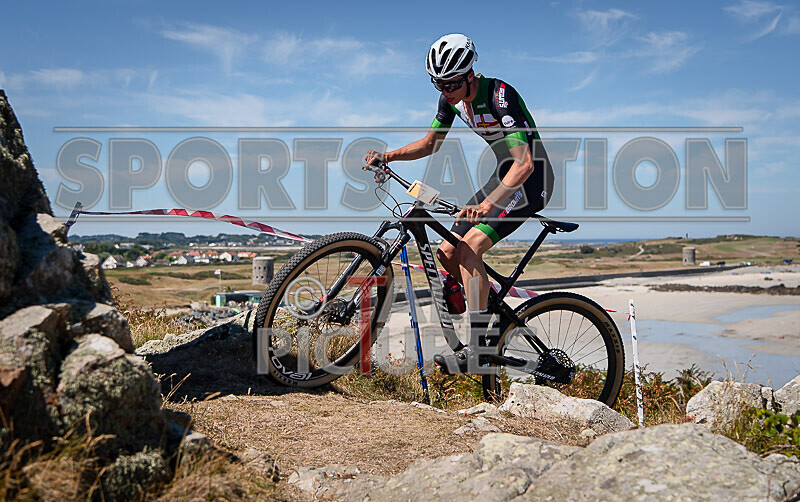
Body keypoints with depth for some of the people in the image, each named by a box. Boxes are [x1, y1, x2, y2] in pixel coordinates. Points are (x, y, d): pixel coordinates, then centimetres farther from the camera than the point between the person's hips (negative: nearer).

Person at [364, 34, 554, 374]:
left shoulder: (500, 96, -27)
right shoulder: (452, 98, -2)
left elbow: (525, 164, -36)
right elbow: (431, 143, 12)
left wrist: (488, 204, -50)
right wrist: (387, 156, -4)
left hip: (531, 179, -8)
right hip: (502, 176, 9)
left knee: (469, 246, -25)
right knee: (447, 252, 0)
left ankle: (476, 352, -25)